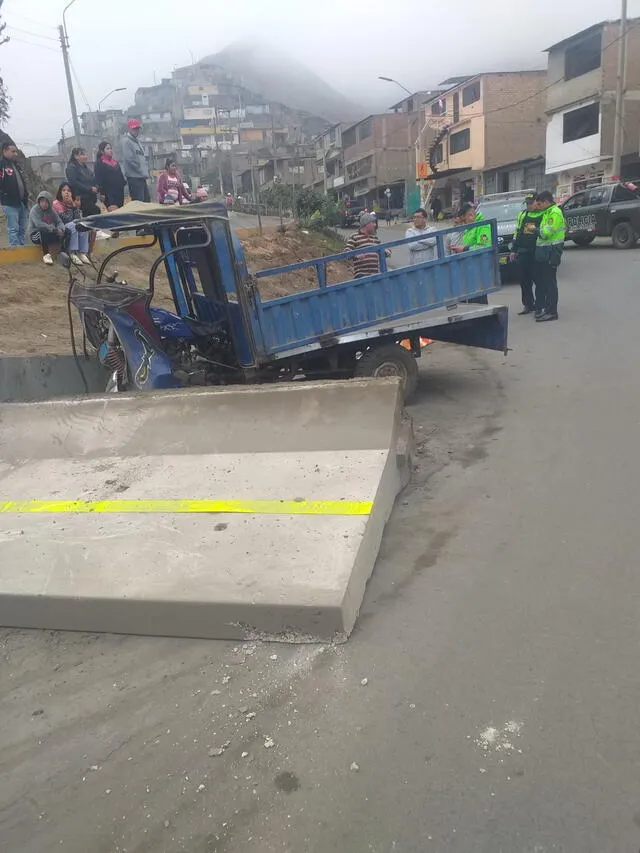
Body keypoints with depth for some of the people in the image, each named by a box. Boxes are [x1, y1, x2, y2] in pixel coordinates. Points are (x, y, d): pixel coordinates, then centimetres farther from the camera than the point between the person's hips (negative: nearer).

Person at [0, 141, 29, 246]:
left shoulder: (17, 165, 18)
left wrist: (26, 196, 18)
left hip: (22, 202, 8)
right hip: (10, 203, -8)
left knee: (22, 229, 11)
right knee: (13, 229, -8)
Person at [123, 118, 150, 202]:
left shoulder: (137, 142, 21)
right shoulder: (127, 142, -6)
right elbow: (129, 159, -16)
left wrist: (146, 171, 7)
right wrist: (141, 171, -14)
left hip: (142, 178, 9)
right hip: (134, 177, -9)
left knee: (147, 200, 11)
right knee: (138, 203, -12)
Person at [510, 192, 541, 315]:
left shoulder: (543, 215, -4)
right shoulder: (522, 215, 15)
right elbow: (517, 232, 19)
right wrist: (513, 250, 17)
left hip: (536, 252, -5)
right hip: (523, 252, 5)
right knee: (524, 279, 6)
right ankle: (528, 304, 15)